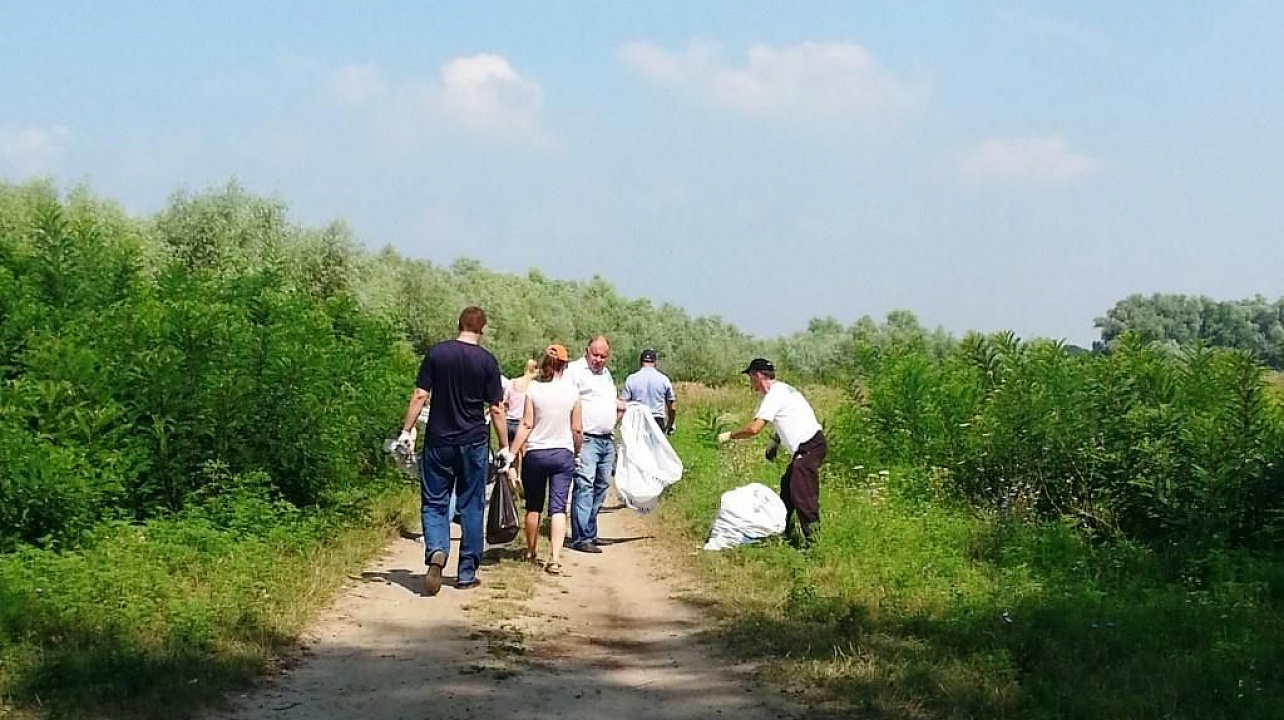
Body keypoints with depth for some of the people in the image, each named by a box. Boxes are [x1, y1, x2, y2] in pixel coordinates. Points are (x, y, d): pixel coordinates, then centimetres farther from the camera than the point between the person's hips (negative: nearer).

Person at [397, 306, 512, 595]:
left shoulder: (436, 353, -2)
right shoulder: (487, 361, -4)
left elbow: (419, 396, -3)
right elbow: (496, 409, -2)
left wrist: (406, 431, 4)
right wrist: (504, 447, 5)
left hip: (439, 441, 0)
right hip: (474, 443, 0)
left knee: (434, 503, 8)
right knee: (471, 507, 9)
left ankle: (436, 552, -19)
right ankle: (467, 573, 12)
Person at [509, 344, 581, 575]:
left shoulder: (533, 389, -6)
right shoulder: (571, 392, -3)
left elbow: (526, 425, -9)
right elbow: (577, 429, 1)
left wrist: (512, 452, -5)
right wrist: (577, 452, 18)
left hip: (536, 453, 0)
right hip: (563, 454, 0)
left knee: (533, 507, 15)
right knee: (558, 508, -3)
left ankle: (530, 552, 29)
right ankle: (555, 558, -15)